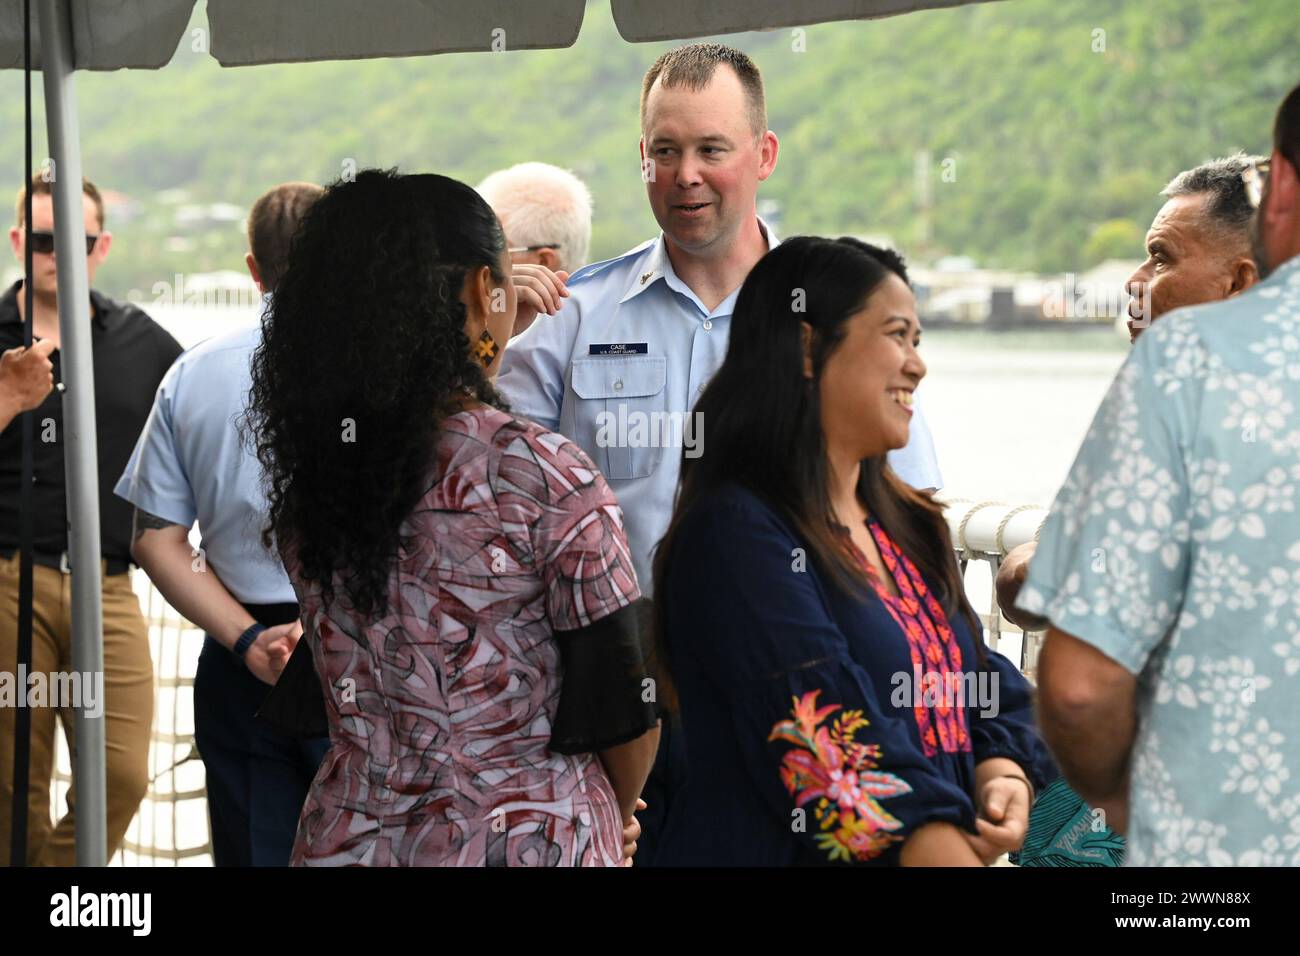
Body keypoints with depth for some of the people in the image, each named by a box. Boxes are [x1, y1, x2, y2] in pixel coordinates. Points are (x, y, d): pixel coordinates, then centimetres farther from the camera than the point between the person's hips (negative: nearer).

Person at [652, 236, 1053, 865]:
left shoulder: (904, 525, 14)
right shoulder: (736, 534, -15)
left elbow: (987, 690, 12)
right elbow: (830, 742, -23)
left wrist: (1003, 777, -10)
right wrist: (953, 852, -28)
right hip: (777, 852, -8)